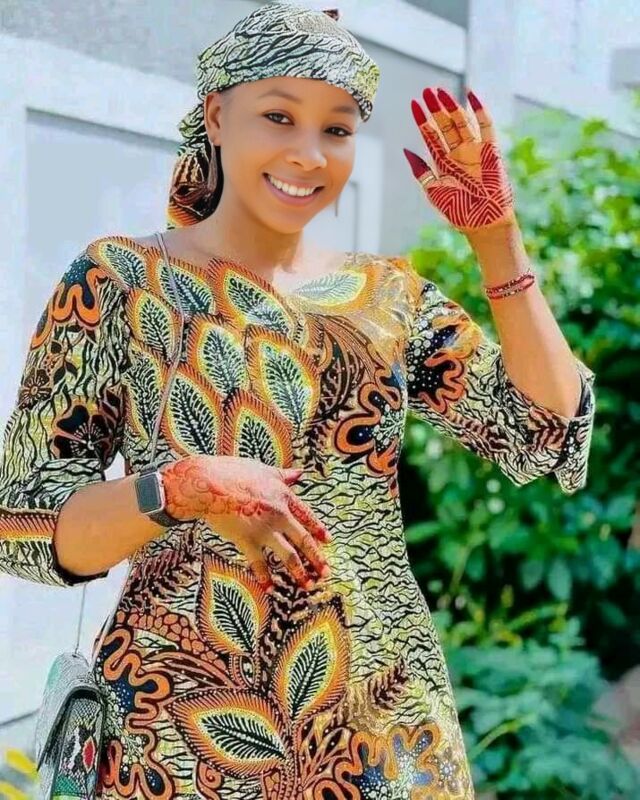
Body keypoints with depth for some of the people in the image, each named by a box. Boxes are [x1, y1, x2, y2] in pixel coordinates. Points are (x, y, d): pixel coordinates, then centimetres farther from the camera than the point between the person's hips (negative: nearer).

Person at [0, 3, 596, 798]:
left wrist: (496, 238, -6)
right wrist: (182, 487, -24)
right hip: (184, 733, -3)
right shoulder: (121, 280, -5)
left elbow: (549, 436, -1)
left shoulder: (389, 293, 5)